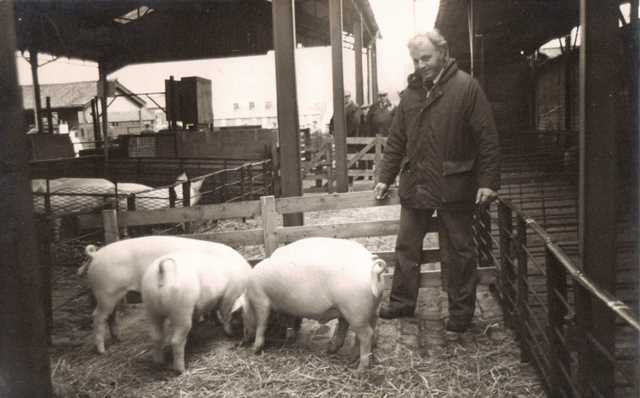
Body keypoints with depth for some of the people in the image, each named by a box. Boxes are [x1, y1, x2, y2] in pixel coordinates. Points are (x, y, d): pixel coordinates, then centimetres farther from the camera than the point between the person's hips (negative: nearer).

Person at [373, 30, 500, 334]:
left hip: (453, 186, -5)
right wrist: (385, 177, 12)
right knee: (406, 247, 13)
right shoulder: (411, 93, 9)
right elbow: (396, 140, 15)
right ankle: (402, 301, 28)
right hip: (414, 184, 6)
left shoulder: (466, 87, -8)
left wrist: (488, 181, -14)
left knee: (458, 252, 7)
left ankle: (461, 312, 20)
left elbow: (487, 138, -10)